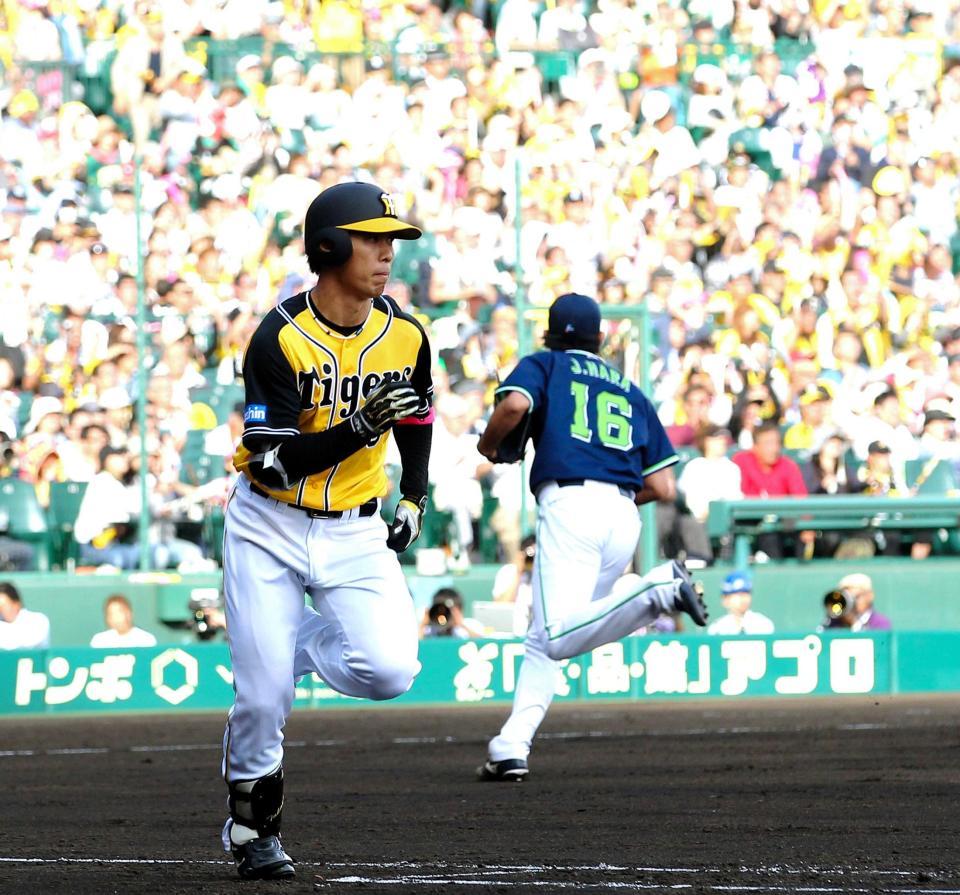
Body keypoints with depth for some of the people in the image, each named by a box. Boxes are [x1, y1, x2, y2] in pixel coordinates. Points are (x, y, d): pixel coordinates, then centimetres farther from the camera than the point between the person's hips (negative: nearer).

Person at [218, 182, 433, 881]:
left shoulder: (405, 337, -4)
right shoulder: (279, 339, -18)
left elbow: (416, 416, 18)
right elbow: (277, 461, -23)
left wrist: (415, 499, 13)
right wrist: (361, 428, -34)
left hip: (355, 533, 3)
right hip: (270, 529, -3)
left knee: (390, 669, -18)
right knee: (263, 696, -7)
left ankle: (296, 646, 14)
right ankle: (252, 824, 19)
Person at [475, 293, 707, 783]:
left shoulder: (543, 365, 16)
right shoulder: (631, 393, 26)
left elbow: (514, 405, -9)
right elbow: (663, 488, 18)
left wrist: (488, 444, 11)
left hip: (568, 503, -6)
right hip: (624, 516, 6)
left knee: (558, 637, -20)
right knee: (544, 639, 11)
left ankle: (655, 591, -35)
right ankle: (511, 747, -5)